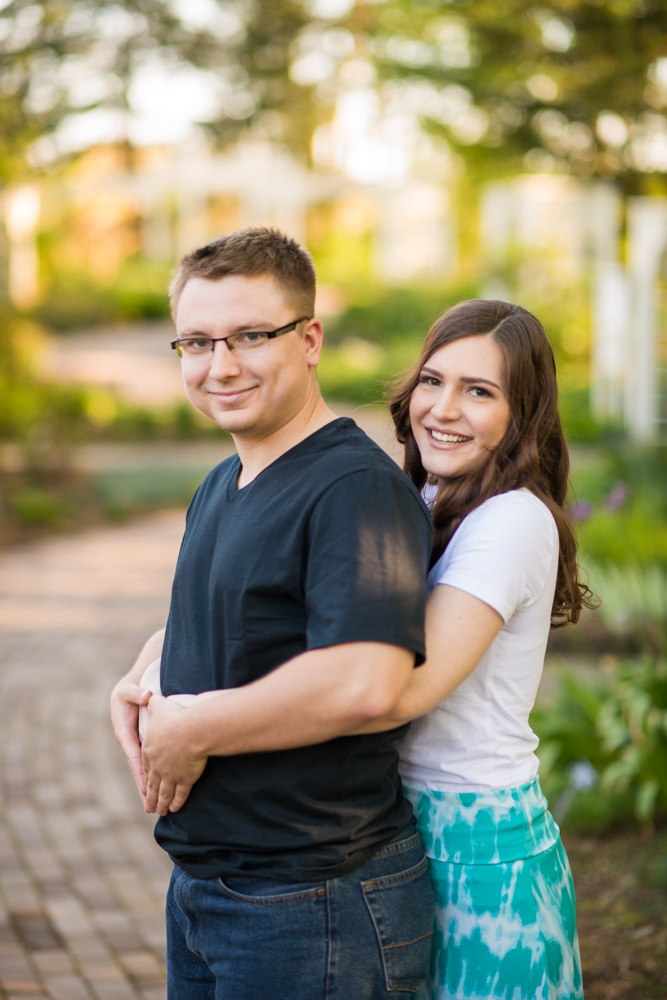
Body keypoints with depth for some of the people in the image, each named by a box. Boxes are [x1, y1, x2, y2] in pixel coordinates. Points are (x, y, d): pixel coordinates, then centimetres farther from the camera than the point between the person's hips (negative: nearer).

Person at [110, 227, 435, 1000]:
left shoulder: (358, 487, -19)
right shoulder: (220, 487, 12)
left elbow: (363, 683, -31)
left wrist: (191, 734, -19)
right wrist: (135, 685, 1)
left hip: (312, 906, -9)